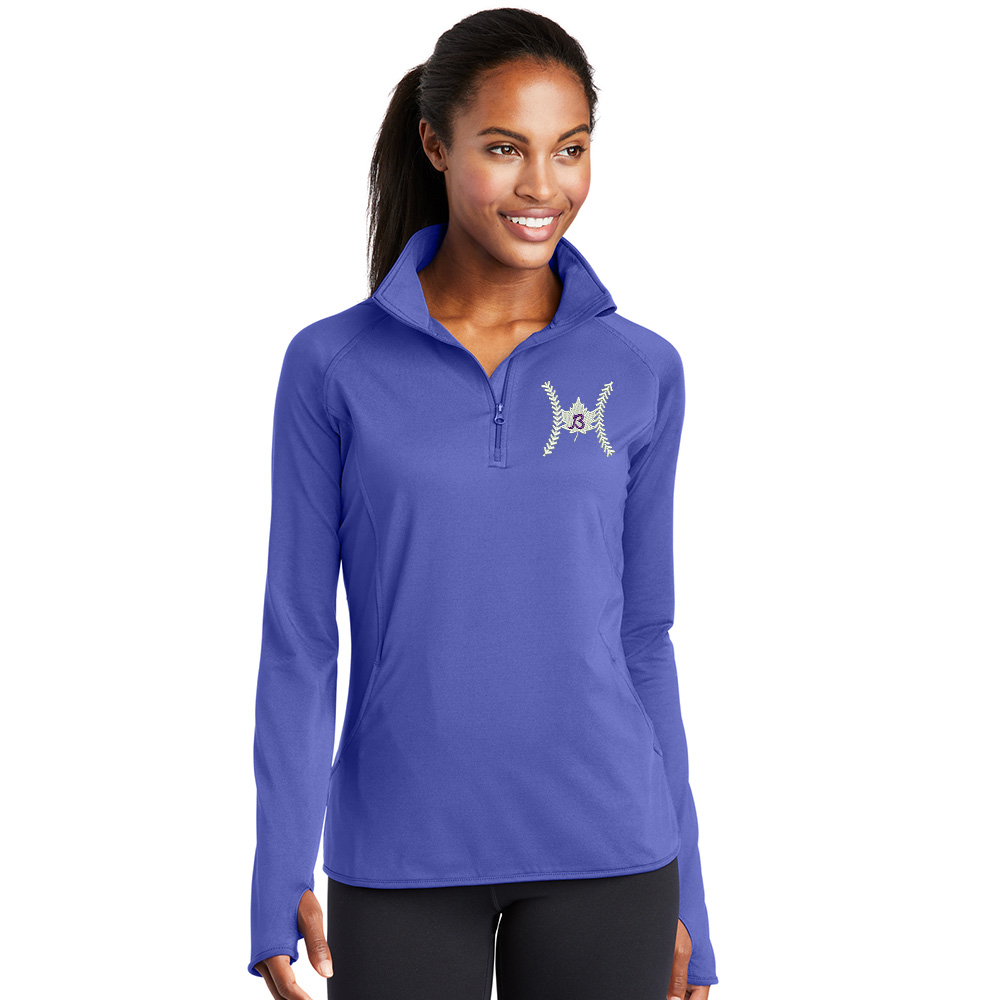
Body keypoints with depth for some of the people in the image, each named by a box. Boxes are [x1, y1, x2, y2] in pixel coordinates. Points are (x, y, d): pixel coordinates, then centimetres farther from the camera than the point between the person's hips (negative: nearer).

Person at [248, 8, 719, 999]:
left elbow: (641, 639, 8)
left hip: (603, 861, 1)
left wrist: (683, 899, 8)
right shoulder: (332, 366, -2)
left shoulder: (640, 372, 3)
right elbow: (299, 641, 0)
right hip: (400, 863, -1)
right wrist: (279, 884, -5)